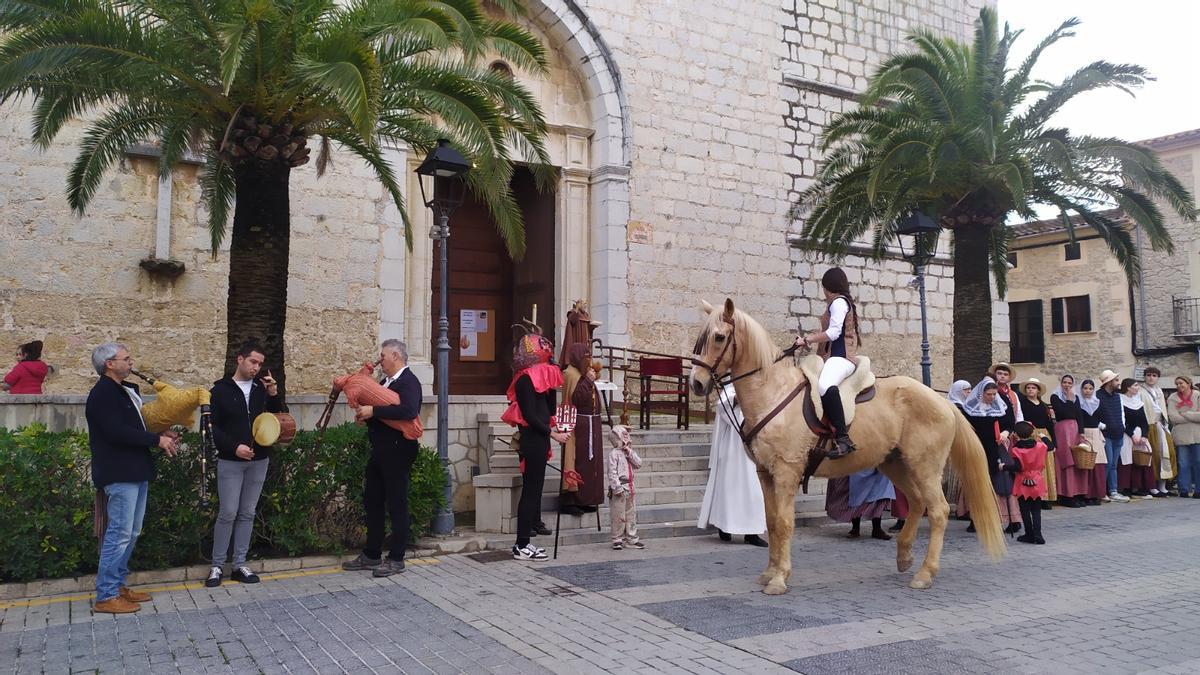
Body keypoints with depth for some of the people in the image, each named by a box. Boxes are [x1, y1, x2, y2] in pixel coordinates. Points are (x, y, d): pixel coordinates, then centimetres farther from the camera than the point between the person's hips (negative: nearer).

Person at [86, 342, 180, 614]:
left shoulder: (127, 390, 15)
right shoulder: (102, 394, -13)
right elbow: (116, 432, -23)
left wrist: (162, 436, 6)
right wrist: (156, 440, -16)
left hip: (136, 471, 10)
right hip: (119, 474, -10)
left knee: (131, 532, 15)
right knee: (120, 533, -6)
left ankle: (118, 585, 25)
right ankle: (106, 596, 2)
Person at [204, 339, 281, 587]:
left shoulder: (262, 388, 8)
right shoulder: (221, 390, -1)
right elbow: (213, 427, -5)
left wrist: (274, 395, -7)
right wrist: (233, 447, -18)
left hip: (258, 461, 3)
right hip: (230, 462, -3)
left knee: (247, 514, 8)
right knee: (227, 513, -3)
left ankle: (239, 565, 15)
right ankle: (217, 566, 9)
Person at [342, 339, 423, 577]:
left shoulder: (408, 381, -13)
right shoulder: (385, 381, 13)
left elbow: (409, 410, -30)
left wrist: (373, 411, -26)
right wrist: (364, 412, -4)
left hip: (397, 452, -9)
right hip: (379, 451, 9)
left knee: (397, 504, 0)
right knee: (372, 502, 15)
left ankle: (396, 559, 11)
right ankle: (371, 555, 27)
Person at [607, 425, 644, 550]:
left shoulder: (630, 452, 12)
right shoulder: (614, 453, -11)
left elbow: (639, 464, 1)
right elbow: (612, 473, -15)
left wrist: (630, 453, -8)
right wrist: (617, 488, -20)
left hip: (630, 487, 7)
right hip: (620, 488, -7)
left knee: (631, 514, 12)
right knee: (619, 515, -1)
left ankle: (632, 539, 21)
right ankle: (617, 540, 10)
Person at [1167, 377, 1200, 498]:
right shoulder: (1173, 398, 5)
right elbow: (1172, 417, -7)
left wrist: (1185, 414, -8)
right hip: (1181, 436, 0)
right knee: (1183, 464, 3)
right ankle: (1184, 489, 9)